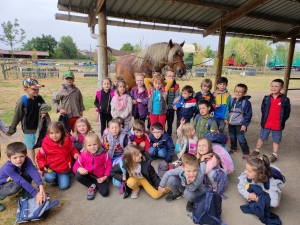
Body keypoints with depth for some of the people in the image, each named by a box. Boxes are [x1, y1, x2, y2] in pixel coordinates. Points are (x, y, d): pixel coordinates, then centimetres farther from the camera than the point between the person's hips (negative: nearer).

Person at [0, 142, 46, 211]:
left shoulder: (26, 160, -26)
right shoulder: (8, 168, -37)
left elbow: (33, 172, -40)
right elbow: (21, 181, -41)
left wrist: (41, 186, -55)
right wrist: (36, 193, -45)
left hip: (14, 180, 4)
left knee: (28, 173, -23)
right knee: (16, 186, -35)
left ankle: (26, 194, -3)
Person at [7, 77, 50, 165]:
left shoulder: (39, 98, -7)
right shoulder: (22, 101, -19)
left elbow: (45, 107, 10)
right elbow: (17, 116, -11)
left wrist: (44, 112, -13)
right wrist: (12, 129, -2)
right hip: (28, 129, -3)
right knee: (30, 147, 13)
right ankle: (33, 165, 30)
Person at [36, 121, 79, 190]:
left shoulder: (67, 140, -11)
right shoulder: (46, 143, -12)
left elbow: (72, 148, 7)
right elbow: (40, 156, 1)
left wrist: (75, 153, -15)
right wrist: (43, 166, -14)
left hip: (64, 169, 1)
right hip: (51, 168, 0)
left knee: (64, 186, -9)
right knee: (48, 178, -31)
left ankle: (60, 176, 24)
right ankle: (54, 178, 8)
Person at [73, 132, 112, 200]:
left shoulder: (103, 153, -13)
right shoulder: (83, 154, -10)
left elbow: (109, 165, -4)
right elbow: (76, 166, -5)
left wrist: (105, 177, -14)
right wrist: (79, 169, -29)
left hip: (100, 177, -2)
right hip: (88, 176, 2)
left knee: (105, 192, -22)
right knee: (78, 176, -30)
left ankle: (96, 185, 10)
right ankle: (92, 186, -5)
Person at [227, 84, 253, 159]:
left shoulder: (246, 102, -15)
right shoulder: (232, 100, 4)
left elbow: (248, 115, -14)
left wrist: (244, 124, -15)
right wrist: (227, 119, 13)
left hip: (239, 124, -6)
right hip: (231, 123, 6)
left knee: (241, 139, -5)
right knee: (232, 137, 19)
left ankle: (246, 153, 10)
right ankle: (233, 148, 40)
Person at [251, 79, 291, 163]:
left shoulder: (285, 100, -10)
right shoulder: (266, 98, -4)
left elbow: (287, 113, -4)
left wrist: (281, 121, -8)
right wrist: (264, 119, 1)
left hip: (277, 125, -2)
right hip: (265, 124, 2)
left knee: (276, 140, 14)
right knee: (261, 137, 17)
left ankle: (274, 155, 30)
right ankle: (257, 150, 35)